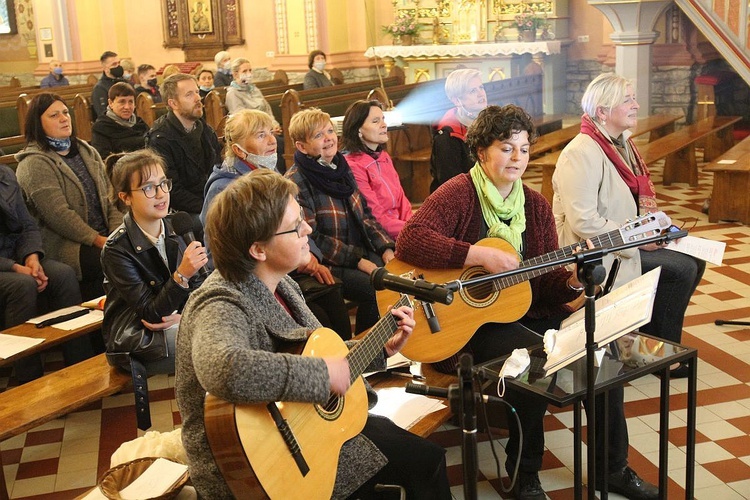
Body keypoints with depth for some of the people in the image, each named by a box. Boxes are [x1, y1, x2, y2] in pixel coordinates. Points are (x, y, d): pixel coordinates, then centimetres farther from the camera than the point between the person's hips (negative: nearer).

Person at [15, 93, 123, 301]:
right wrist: (98, 240, -18)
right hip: (65, 245, -6)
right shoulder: (34, 164, -5)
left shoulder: (87, 151, 17)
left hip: (105, 238, 7)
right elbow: (58, 215, -15)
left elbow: (110, 196, 12)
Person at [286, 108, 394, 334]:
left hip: (363, 253, 7)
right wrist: (358, 261, -18)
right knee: (376, 290, -26)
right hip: (327, 264, -7)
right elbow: (311, 238, -17)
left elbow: (365, 214, 15)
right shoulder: (297, 182, -13)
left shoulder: (341, 168, 10)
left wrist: (386, 247, -1)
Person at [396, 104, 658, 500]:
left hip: (526, 310, 7)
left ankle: (612, 467, 8)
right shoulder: (460, 193, -9)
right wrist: (481, 255, -28)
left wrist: (572, 281, -15)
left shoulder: (535, 205, 9)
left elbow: (546, 282, 9)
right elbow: (408, 241, -26)